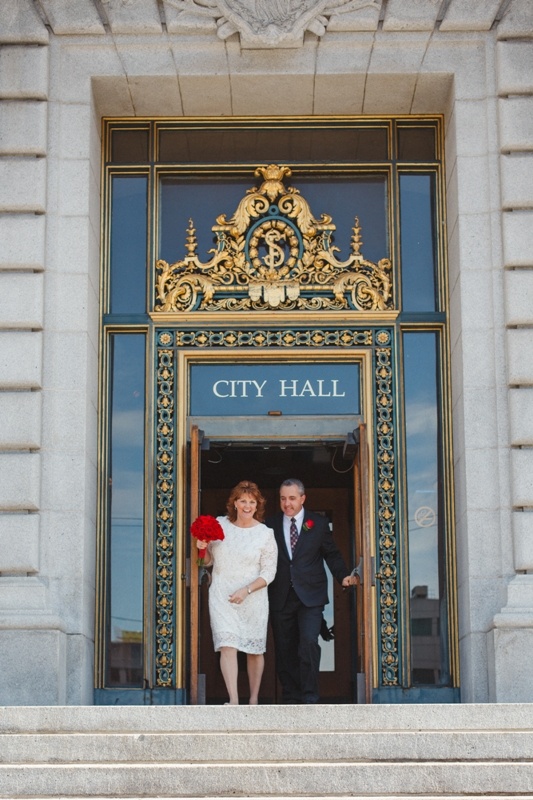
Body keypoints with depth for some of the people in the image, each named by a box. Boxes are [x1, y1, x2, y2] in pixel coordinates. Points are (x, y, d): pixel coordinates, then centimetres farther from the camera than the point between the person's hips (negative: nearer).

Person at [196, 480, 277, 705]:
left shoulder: (265, 534, -3)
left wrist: (246, 591, -17)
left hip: (253, 600, -1)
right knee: (227, 646, -13)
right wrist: (202, 548, -9)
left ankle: (254, 699, 20)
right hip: (221, 597, 1)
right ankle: (233, 700, -18)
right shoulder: (219, 524, 3)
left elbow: (268, 572, -5)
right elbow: (209, 561, 13)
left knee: (254, 650, 7)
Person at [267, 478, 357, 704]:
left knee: (309, 643, -16)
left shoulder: (318, 523, 5)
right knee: (284, 649, 6)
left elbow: (331, 554, 9)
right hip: (280, 598, 2)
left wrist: (343, 576, -5)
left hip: (310, 596, -2)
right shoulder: (271, 525, 7)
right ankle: (291, 698, 17)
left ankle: (309, 697, -7)